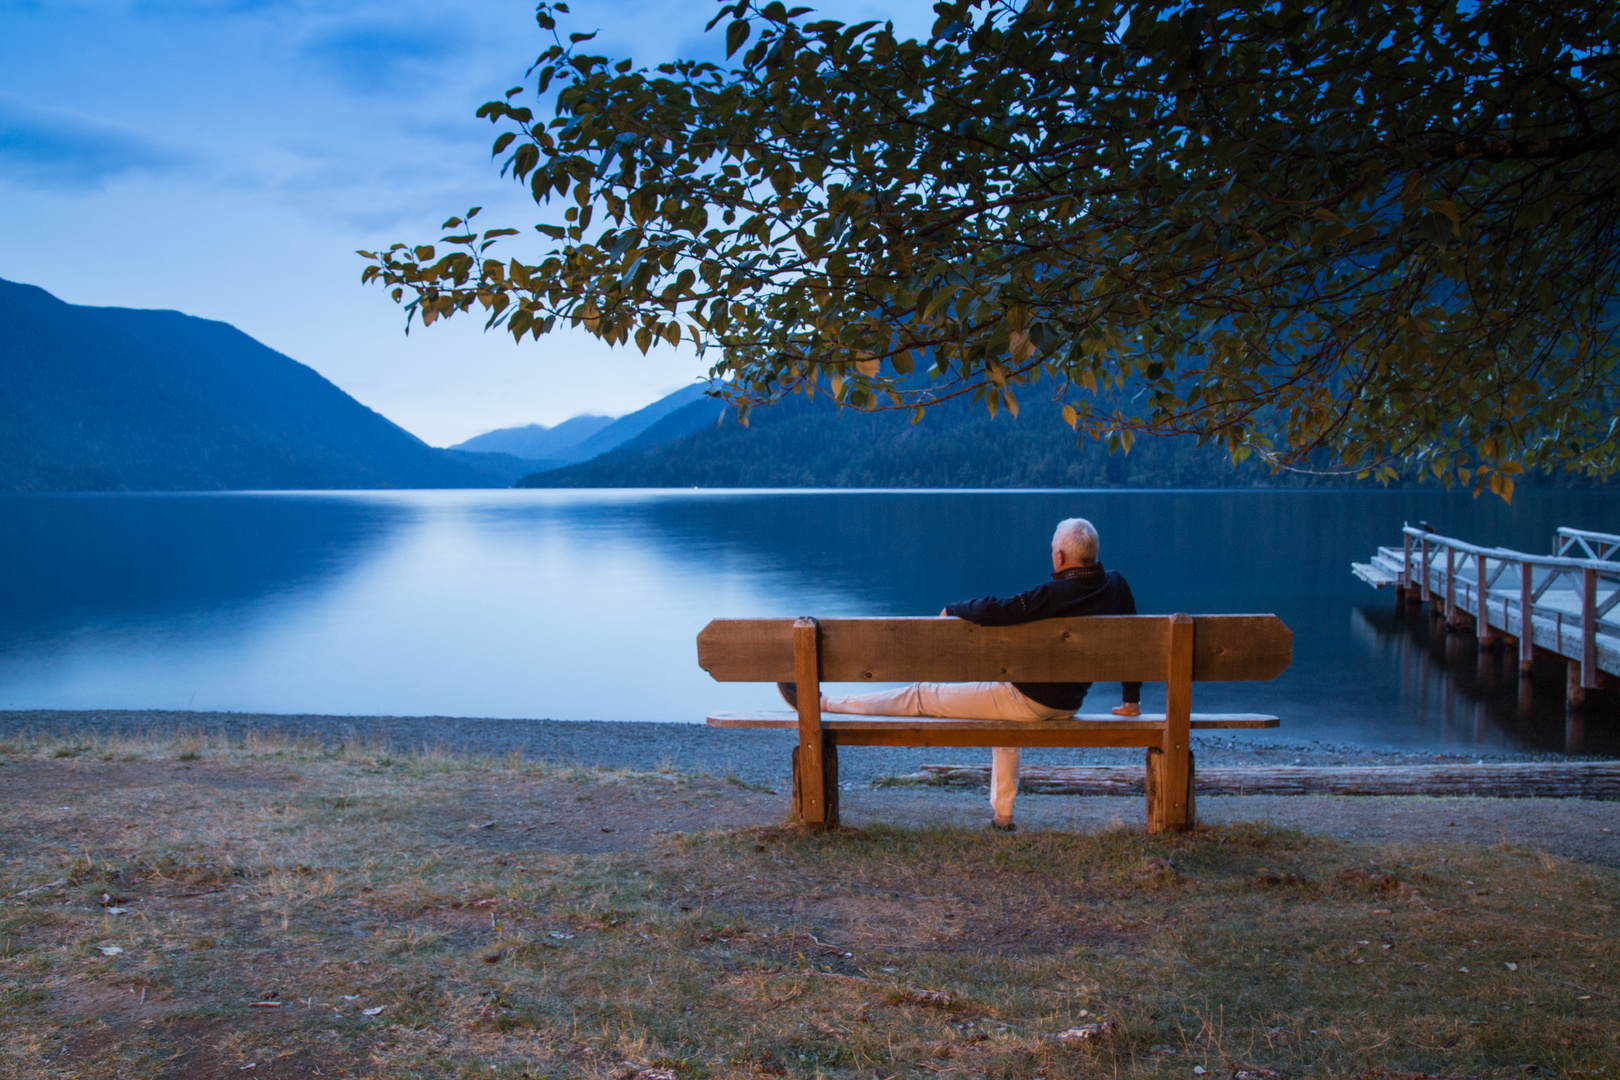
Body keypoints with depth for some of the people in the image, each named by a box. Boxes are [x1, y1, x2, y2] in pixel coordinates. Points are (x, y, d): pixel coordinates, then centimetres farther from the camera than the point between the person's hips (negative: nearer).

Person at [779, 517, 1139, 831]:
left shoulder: (1053, 594, -26)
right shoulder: (1116, 586, -4)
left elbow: (989, 612, -30)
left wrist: (953, 608, -8)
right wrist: (1131, 701, 18)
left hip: (1028, 701, -7)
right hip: (1068, 707, 8)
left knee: (920, 696, 0)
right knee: (1006, 718, 40)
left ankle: (820, 704, 6)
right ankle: (1002, 816, 42)